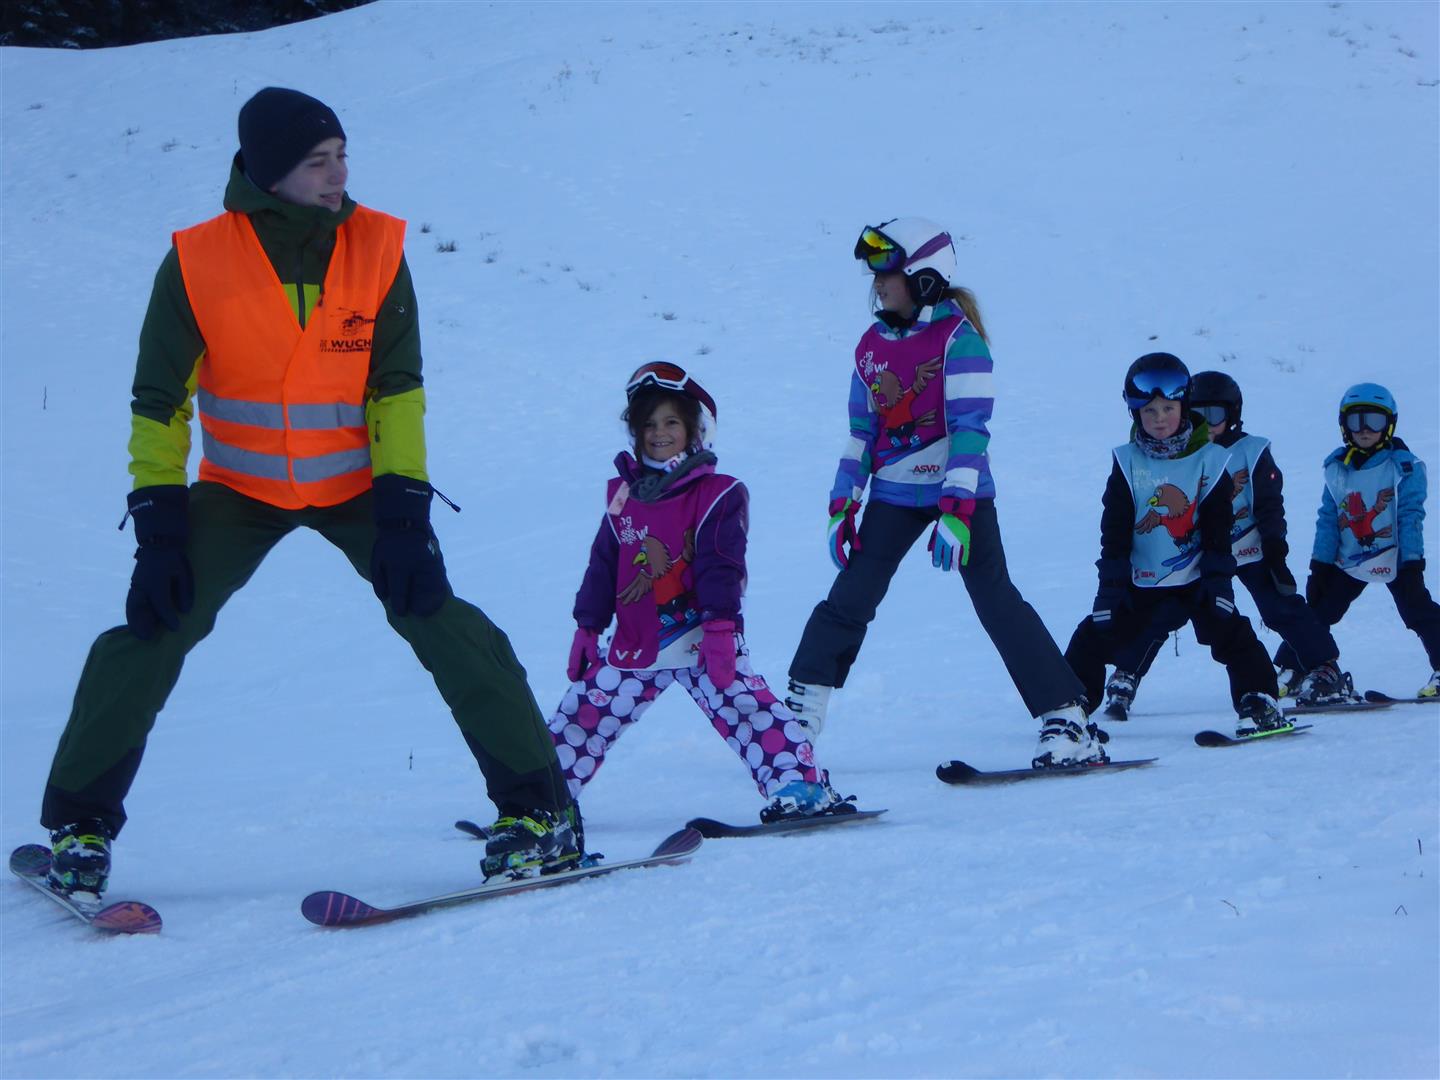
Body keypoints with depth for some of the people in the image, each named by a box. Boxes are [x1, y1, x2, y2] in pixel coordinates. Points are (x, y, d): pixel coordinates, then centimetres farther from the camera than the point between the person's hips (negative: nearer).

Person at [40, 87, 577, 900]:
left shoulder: (376, 248, -12)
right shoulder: (198, 263, -15)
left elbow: (399, 388, -8)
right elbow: (159, 403, -8)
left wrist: (403, 512, -17)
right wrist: (159, 525, -15)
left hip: (358, 484, 0)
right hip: (240, 488, 0)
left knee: (439, 619, -16)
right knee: (153, 632, -14)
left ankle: (540, 810, -5)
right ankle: (80, 824, 3)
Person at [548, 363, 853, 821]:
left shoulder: (717, 495, -6)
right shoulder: (623, 496, 10)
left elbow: (721, 566, -13)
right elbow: (603, 565, 15)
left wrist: (719, 626, -22)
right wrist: (587, 627, 13)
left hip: (700, 638, -5)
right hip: (634, 646, 5)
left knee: (744, 708, -19)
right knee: (581, 716, 10)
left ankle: (800, 787, -22)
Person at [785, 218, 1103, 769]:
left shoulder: (958, 337, -11)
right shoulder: (872, 345, 9)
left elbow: (970, 427, -17)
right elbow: (862, 431, 15)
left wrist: (957, 508, -25)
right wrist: (843, 505, 10)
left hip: (960, 489, -6)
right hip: (895, 492, 6)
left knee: (996, 602, -11)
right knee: (849, 600, 1)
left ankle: (1069, 723, -8)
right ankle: (797, 720, 9)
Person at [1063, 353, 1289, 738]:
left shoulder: (1209, 460, -4)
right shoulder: (1127, 464, -2)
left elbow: (1218, 528, -3)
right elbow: (1114, 530, -3)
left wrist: (1216, 577, -11)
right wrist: (1113, 582, -8)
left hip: (1195, 579, -1)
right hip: (1140, 582, 1)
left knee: (1230, 633, -15)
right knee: (1096, 636, 0)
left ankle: (1259, 702, -8)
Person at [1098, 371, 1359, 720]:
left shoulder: (1251, 451, -2)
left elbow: (1269, 505, -3)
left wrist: (1275, 549, -11)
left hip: (1249, 549, -2)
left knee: (1283, 607, -12)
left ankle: (1325, 672, -5)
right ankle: (1124, 680, 3)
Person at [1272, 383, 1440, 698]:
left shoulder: (1404, 467, -8)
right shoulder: (1336, 469, 4)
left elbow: (1411, 517, -11)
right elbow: (1327, 519, 7)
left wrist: (1412, 564, -17)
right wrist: (1319, 565, 2)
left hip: (1394, 558, -4)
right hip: (1348, 561, 4)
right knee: (1316, 613, 2)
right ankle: (1285, 670, 10)